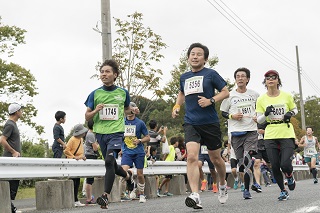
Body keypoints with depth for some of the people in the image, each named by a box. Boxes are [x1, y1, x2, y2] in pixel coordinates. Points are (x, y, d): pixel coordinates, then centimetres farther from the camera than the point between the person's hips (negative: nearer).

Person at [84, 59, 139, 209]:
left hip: (116, 132, -3)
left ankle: (106, 196, -22)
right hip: (100, 133, 3)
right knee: (112, 165, 12)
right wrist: (95, 111, -14)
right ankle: (127, 175, 45)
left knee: (109, 160, -24)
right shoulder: (95, 94, 4)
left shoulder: (122, 92, 5)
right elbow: (87, 117, 7)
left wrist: (133, 111, 2)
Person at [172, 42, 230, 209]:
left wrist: (210, 100, -14)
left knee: (215, 159, 11)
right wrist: (177, 106, 13)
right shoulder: (184, 77, 12)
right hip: (191, 123, 2)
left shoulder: (211, 74, 0)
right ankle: (195, 196, -25)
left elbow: (225, 92, 1)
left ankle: (222, 186, 40)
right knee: (192, 156, -18)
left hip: (210, 123, -2)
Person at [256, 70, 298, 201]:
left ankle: (290, 176, 23)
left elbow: (295, 109, 18)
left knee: (285, 164, -14)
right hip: (270, 136, 1)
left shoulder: (287, 96, 1)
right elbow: (259, 120, 6)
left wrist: (290, 113, -4)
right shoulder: (261, 99, 2)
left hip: (287, 134, -1)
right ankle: (283, 191, 20)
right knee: (275, 166, -1)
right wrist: (266, 114, -14)